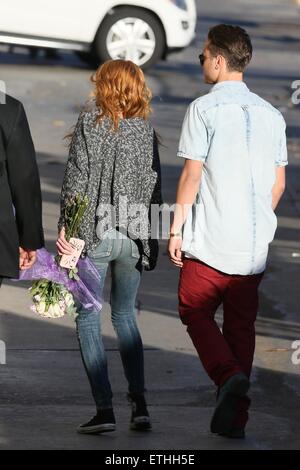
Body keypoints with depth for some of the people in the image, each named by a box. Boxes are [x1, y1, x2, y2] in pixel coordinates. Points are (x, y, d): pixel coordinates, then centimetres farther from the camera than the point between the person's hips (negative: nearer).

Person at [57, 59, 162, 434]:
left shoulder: (91, 123, -6)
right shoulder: (146, 130, 6)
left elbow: (76, 178, -10)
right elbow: (155, 186, 8)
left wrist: (66, 228, -7)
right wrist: (150, 239, 15)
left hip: (94, 234, -4)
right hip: (133, 236, 4)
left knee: (87, 318, 3)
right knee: (125, 315, 18)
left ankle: (104, 408, -7)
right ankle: (139, 405, 8)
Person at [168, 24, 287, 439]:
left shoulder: (204, 109, -9)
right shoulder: (270, 114, 8)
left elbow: (192, 174, -11)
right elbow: (279, 182, 11)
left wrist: (176, 229, -4)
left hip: (210, 239, -5)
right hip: (254, 243, 5)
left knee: (195, 312, 9)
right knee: (241, 324, 11)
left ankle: (229, 376, -15)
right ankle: (234, 417, 10)